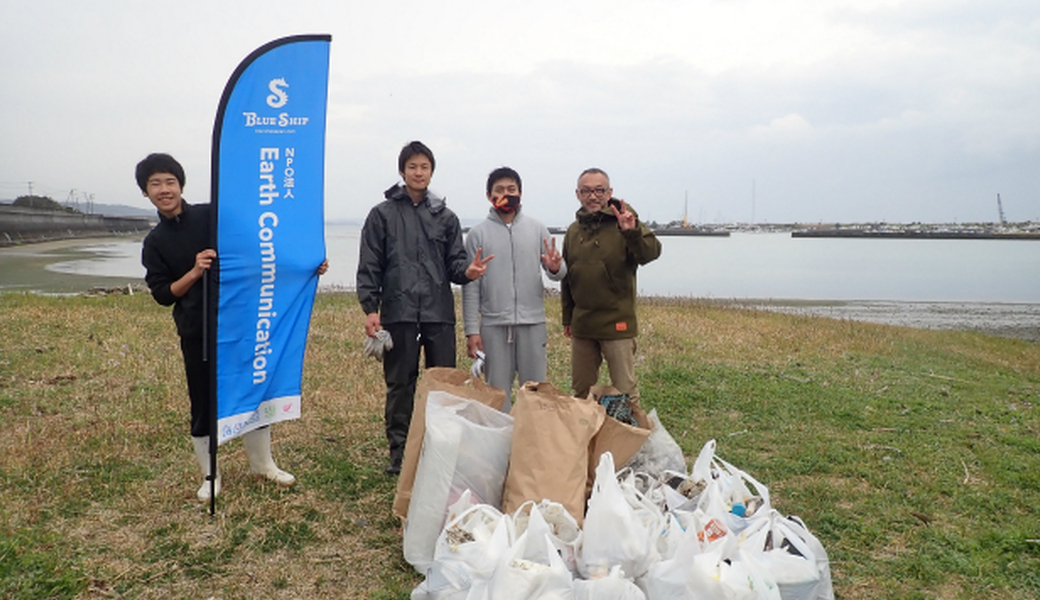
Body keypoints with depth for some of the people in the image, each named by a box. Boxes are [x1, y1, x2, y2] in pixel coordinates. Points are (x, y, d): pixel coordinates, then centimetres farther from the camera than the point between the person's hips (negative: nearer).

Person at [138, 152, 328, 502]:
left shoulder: (213, 215, -1)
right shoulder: (154, 243, 4)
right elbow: (162, 294, -1)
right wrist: (194, 272, -19)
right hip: (197, 332, 1)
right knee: (203, 404, 6)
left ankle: (263, 464, 25)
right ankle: (209, 476, 23)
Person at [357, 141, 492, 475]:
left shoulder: (445, 217, 13)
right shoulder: (382, 214, 7)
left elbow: (454, 262, 11)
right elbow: (369, 267, 3)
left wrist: (467, 271, -12)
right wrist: (370, 309, -5)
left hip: (439, 313, 2)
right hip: (398, 313, -1)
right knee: (400, 385, 6)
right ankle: (399, 453, 16)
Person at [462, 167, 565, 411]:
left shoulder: (537, 229, 8)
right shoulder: (478, 233, 4)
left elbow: (559, 273, 8)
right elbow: (471, 285, 2)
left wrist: (555, 268, -17)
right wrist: (471, 330, -4)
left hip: (533, 323, 1)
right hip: (494, 325, -1)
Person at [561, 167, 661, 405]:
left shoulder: (624, 223, -7)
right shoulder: (574, 230, 10)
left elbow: (651, 252, -24)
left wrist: (633, 233, -43)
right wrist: (567, 317, 19)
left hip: (616, 324, -5)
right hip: (581, 325, 6)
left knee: (625, 392, 2)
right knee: (581, 391, 17)